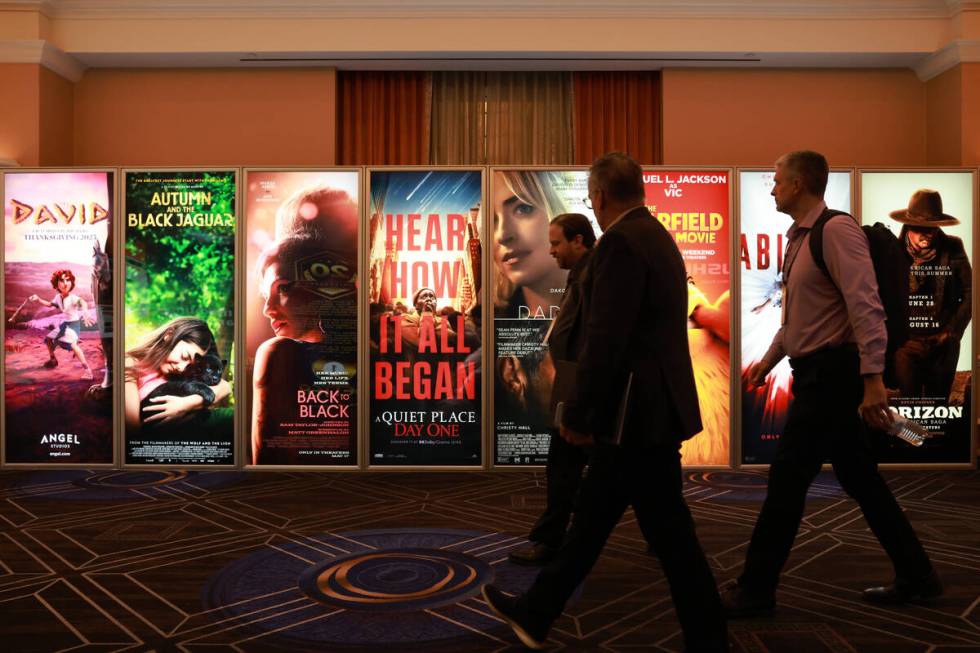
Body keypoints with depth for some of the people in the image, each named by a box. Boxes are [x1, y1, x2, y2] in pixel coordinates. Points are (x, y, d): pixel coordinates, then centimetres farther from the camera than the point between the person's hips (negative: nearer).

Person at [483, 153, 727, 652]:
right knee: (592, 515, 17)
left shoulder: (621, 241, -17)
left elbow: (606, 339, -23)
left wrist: (576, 415, -14)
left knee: (669, 533, 3)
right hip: (646, 407, 11)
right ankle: (535, 613, 32)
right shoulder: (657, 236, 14)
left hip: (637, 411, -11)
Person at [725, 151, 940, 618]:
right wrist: (768, 361, 26)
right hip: (816, 371, 10)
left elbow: (866, 307, -22)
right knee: (861, 480, 16)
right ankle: (916, 577, 29)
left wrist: (872, 378, -27)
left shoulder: (836, 230, -14)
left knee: (787, 479, -3)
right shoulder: (799, 239, 15)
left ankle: (756, 590, 9)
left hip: (832, 372, -10)